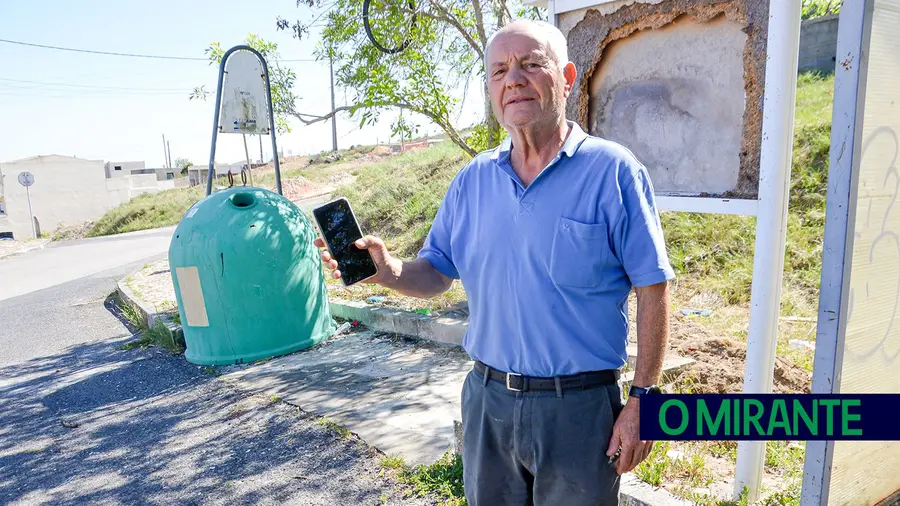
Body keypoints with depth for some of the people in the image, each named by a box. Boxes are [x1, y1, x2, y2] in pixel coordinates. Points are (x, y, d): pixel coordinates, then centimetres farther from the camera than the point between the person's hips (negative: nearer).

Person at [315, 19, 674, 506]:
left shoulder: (612, 170, -11)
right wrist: (389, 270, -14)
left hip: (579, 407, -4)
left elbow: (653, 291, -9)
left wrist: (642, 397, -10)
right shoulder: (472, 181, 3)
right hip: (487, 399, 4)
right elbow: (435, 274, 7)